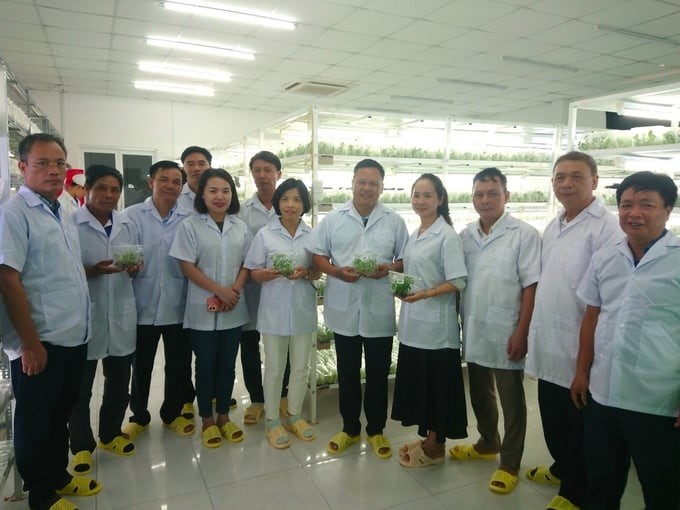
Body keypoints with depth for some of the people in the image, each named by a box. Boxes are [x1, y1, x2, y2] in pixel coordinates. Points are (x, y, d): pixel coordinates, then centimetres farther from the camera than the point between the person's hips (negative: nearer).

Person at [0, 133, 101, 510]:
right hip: (40, 342, -8)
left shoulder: (61, 215, 13)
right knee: (36, 421, 10)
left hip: (73, 337, 8)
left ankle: (59, 476, 39)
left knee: (60, 415, 21)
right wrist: (30, 342, -19)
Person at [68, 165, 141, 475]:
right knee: (80, 387, 9)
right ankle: (81, 446, 27)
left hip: (121, 315, 5)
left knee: (119, 383, 17)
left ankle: (111, 434, 36)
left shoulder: (128, 225, 8)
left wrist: (134, 268, -8)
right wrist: (92, 271, -23)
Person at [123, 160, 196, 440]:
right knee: (140, 364, 14)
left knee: (178, 364, 13)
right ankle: (139, 416, 35)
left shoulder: (189, 219, 1)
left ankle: (173, 412, 34)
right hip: (143, 305, 0)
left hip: (178, 305, 1)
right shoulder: (132, 215, -1)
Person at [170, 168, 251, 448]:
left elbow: (246, 263, 6)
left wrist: (235, 290, -11)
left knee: (227, 364, 13)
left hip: (233, 309, 3)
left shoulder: (240, 227, 6)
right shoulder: (190, 226, -6)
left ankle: (223, 416, 29)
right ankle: (207, 420, 25)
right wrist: (219, 291, -16)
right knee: (206, 365, 8)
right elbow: (187, 266, -10)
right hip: (203, 309, -3)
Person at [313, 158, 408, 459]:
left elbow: (405, 261, 4)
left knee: (378, 373, 11)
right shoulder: (333, 220, 2)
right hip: (344, 309, 1)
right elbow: (318, 257, 2)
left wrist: (387, 269, -17)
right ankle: (349, 428, 32)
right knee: (348, 372, 14)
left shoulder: (395, 222, 2)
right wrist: (337, 272, -17)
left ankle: (376, 430, 30)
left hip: (379, 310, 0)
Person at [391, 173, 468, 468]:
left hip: (436, 322, -8)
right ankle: (426, 438, 32)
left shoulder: (447, 236, -12)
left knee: (437, 384, 6)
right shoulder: (414, 235, 11)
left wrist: (425, 294, -26)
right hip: (413, 321, 8)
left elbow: (458, 282, -16)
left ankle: (435, 446, 22)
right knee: (417, 381, 15)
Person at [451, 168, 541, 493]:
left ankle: (510, 464, 26)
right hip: (473, 330, 6)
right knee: (480, 394, 21)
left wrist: (521, 333, -15)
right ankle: (488, 443, 43)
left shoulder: (525, 234, -11)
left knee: (511, 402, 10)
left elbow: (531, 287, -12)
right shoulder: (465, 235, 5)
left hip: (505, 333, -5)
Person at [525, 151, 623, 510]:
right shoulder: (552, 227, 10)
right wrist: (532, 329, 15)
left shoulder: (605, 228, -16)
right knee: (552, 418, 23)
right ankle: (562, 467, 46)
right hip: (547, 343, 8)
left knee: (579, 424, 11)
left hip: (579, 347, -7)